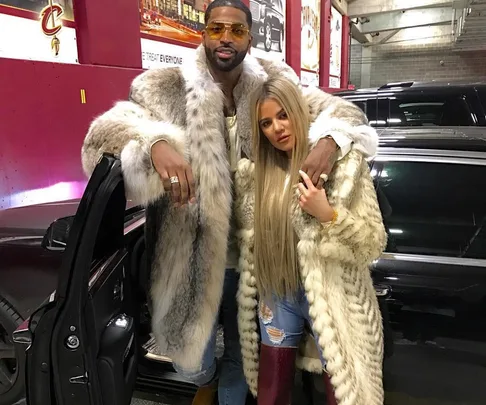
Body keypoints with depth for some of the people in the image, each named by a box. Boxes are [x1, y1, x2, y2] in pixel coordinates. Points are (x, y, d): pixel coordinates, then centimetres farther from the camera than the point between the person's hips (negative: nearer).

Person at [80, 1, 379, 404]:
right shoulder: (167, 89, -9)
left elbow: (341, 109, 0)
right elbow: (108, 127, -20)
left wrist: (329, 141, -24)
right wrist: (155, 144, -43)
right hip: (193, 253, -1)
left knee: (242, 353, 23)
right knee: (192, 360, 18)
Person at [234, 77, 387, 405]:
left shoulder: (343, 164, -11)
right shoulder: (255, 172, 2)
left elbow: (374, 244, -13)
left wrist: (328, 214, -24)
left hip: (330, 299, -3)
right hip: (276, 296, 4)